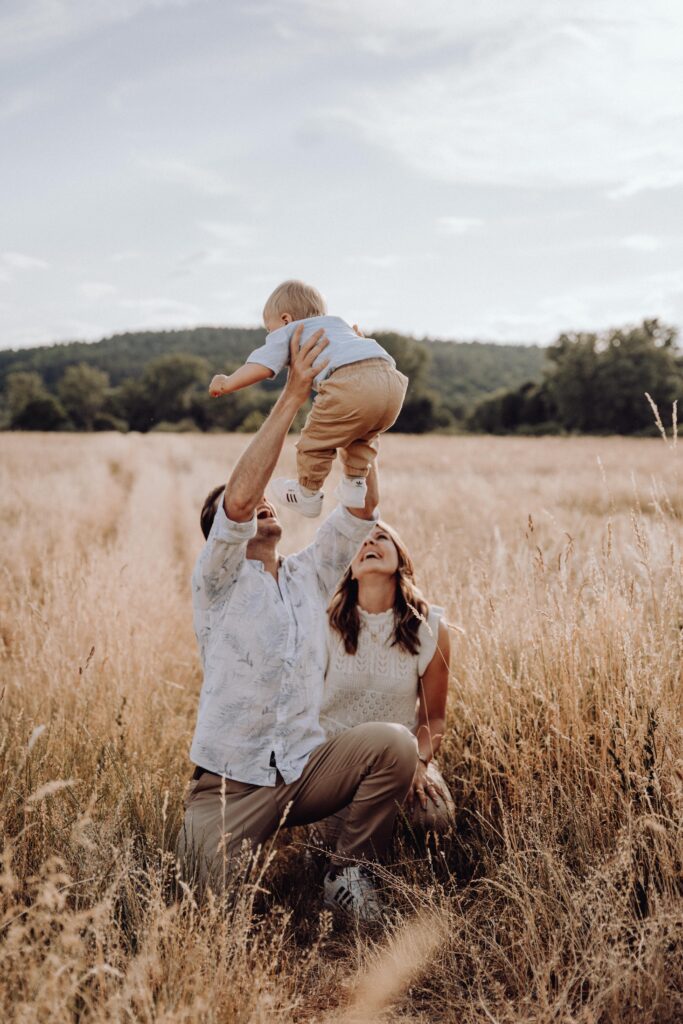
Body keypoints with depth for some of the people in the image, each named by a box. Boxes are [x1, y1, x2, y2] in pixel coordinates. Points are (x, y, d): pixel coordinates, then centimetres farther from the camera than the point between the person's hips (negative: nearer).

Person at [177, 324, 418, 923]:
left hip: (305, 768, 4)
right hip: (230, 783, -4)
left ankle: (349, 874, -2)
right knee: (204, 878, -28)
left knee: (395, 743, -23)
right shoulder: (218, 581, -4)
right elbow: (238, 498, -23)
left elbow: (364, 503, 2)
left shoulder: (310, 575, 11)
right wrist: (292, 399, -23)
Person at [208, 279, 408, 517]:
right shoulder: (338, 322, 40)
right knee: (362, 437, 34)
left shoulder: (287, 332, 20)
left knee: (317, 438, 14)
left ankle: (307, 495, 28)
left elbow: (262, 367, 7)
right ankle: (355, 485, 33)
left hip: (351, 384, -7)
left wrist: (226, 384, 19)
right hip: (393, 381, 7)